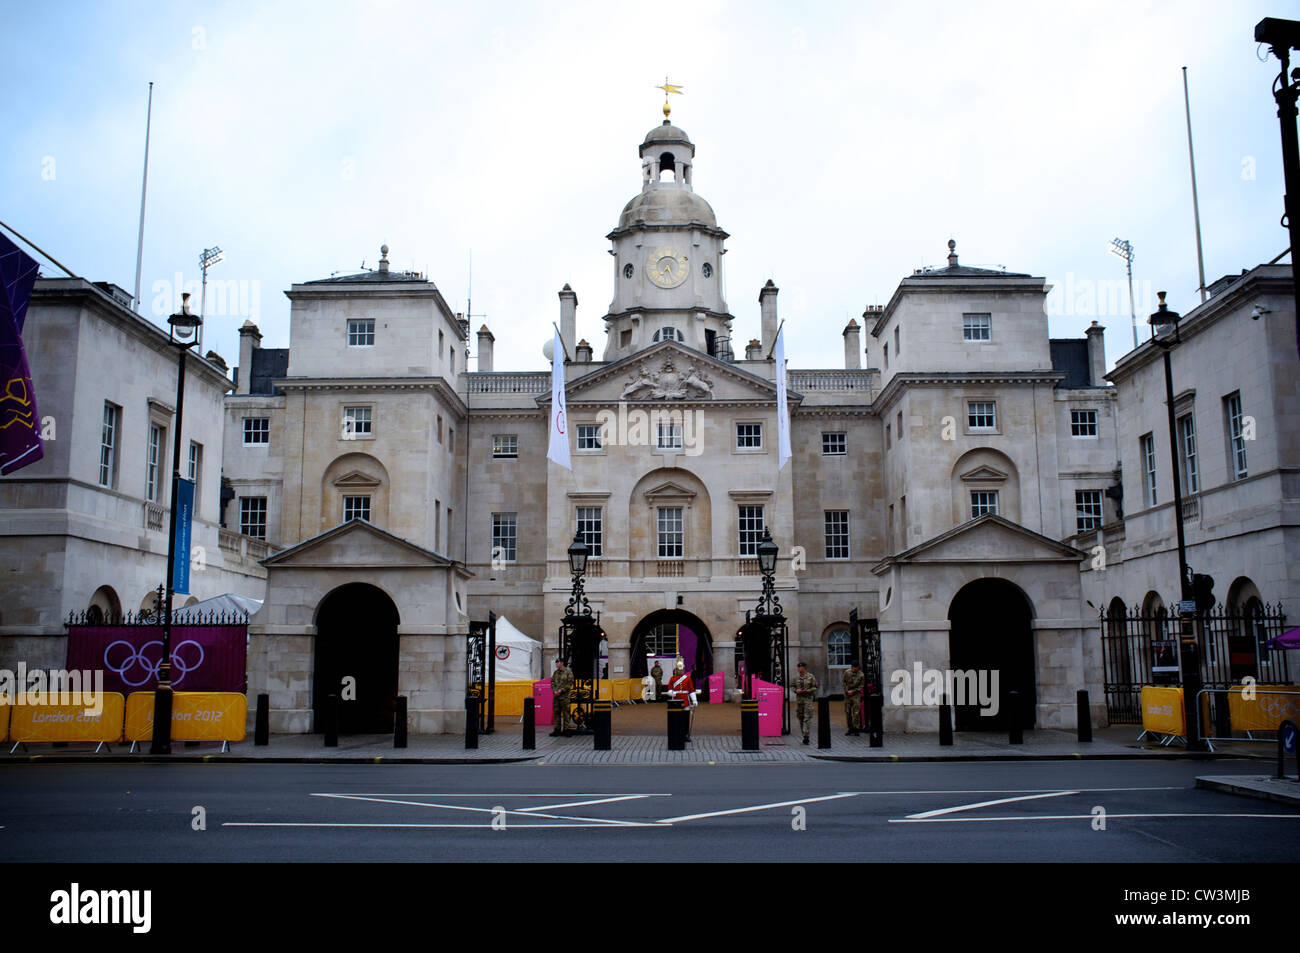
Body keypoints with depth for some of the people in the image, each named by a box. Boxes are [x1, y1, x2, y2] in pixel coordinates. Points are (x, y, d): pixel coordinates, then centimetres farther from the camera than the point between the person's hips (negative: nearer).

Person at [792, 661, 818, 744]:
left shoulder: (810, 677, 0)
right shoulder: (796, 677, 9)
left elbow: (814, 687, 0)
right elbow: (791, 686, 13)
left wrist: (807, 690, -15)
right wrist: (796, 690, -7)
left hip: (808, 699, -4)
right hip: (799, 699, 4)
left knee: (807, 717, -11)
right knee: (800, 717, 7)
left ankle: (806, 736, -15)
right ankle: (804, 734, 18)